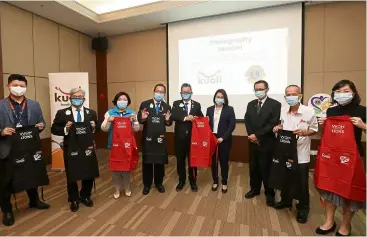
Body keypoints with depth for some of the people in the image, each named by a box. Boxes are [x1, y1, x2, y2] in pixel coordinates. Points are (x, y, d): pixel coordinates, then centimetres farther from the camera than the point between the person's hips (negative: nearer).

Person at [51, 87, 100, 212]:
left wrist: (94, 127, -12)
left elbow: (98, 127, 10)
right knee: (72, 176, 12)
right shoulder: (62, 113, -2)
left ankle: (85, 196, 37)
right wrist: (65, 129, -19)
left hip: (87, 148, 2)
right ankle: (74, 200, 34)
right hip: (71, 149, -2)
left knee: (89, 174, 13)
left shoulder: (91, 112, 5)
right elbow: (54, 129, -1)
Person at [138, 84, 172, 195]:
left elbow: (169, 123, 5)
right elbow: (139, 120, -1)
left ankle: (159, 183, 32)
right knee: (147, 162, 10)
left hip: (161, 138, 2)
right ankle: (147, 184, 28)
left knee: (160, 162, 12)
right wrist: (143, 118, -23)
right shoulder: (144, 104, 0)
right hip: (147, 138, -1)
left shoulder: (167, 107, 5)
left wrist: (167, 120, -17)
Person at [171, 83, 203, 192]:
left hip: (193, 136, 0)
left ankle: (193, 181, 28)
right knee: (180, 159, 11)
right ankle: (181, 180, 30)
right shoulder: (176, 104, 3)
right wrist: (185, 118, -23)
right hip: (180, 137, 0)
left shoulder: (197, 104, 6)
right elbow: (173, 116, -13)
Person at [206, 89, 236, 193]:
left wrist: (223, 137, -15)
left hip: (224, 140, -2)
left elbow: (232, 125, -8)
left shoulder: (229, 109, -3)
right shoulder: (209, 109, 7)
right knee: (213, 161, 10)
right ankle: (215, 181, 29)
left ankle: (224, 183, 27)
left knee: (224, 161, 9)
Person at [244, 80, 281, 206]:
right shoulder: (251, 104, 9)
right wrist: (251, 135, -10)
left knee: (266, 169, 6)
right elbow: (247, 121, 4)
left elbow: (273, 123, -15)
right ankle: (254, 189, 34)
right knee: (253, 167, 15)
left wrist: (257, 135, -17)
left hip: (267, 143, -4)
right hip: (253, 142, 5)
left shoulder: (275, 104, -8)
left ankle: (269, 193, 26)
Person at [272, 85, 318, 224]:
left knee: (301, 182, 8)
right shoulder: (283, 112, 1)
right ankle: (286, 200, 40)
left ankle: (303, 208, 29)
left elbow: (314, 129, -4)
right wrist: (278, 128, -8)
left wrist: (304, 132, -23)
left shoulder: (309, 111, -11)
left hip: (301, 154, -4)